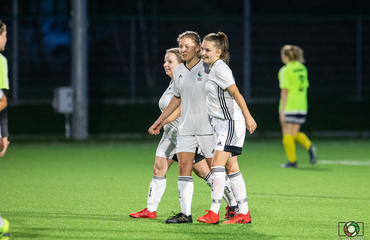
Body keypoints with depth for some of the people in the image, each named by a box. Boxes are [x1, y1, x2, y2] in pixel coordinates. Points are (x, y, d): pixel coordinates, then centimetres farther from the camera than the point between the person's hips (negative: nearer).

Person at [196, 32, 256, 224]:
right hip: (221, 124, 10)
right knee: (231, 168, 8)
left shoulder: (220, 68, -14)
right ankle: (244, 213, 11)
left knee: (217, 165, -14)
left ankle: (213, 212, -16)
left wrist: (247, 117, -18)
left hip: (232, 122, -10)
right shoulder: (212, 68, 14)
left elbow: (236, 94, -16)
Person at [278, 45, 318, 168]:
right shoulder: (302, 69, 10)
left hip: (289, 106, -6)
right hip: (301, 106, 6)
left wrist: (282, 111, -13)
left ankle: (292, 161, 1)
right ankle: (309, 146, -9)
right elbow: (305, 87, 13)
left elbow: (285, 91, -13)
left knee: (287, 134, 1)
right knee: (295, 133, 15)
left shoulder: (285, 70, -9)